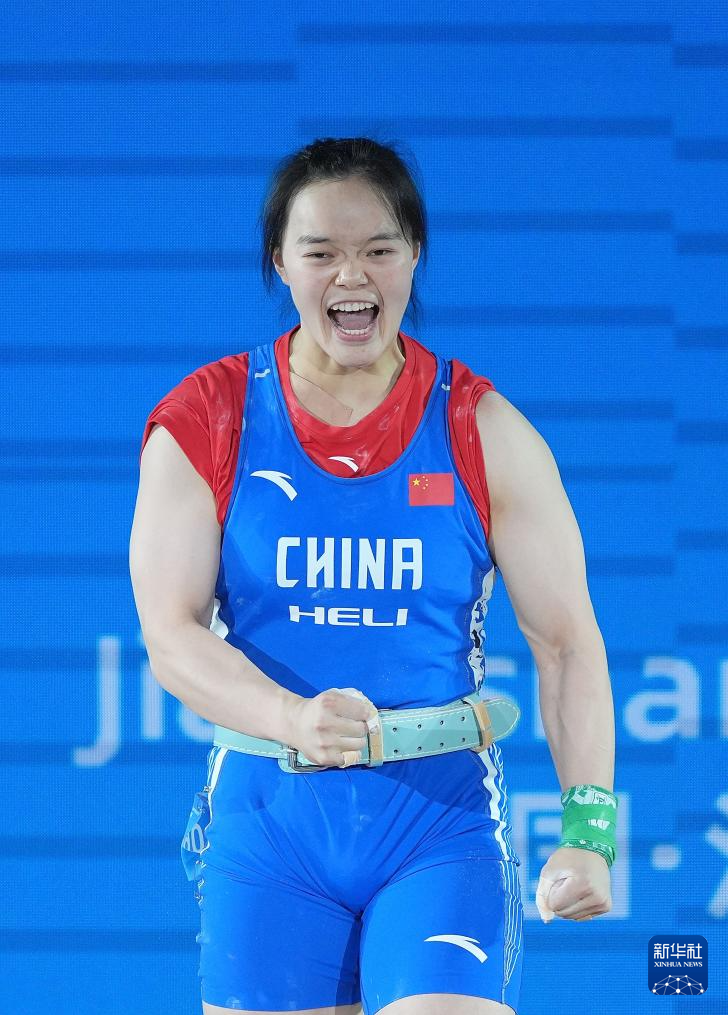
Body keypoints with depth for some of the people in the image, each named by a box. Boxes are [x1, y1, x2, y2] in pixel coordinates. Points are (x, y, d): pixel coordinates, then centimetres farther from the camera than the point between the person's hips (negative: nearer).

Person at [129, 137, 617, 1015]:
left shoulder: (483, 431, 2)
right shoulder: (204, 424, 1)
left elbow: (566, 643, 2)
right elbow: (172, 634, -5)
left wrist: (589, 826, -10)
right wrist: (297, 720, -24)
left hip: (441, 812, -1)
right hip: (267, 815, 1)